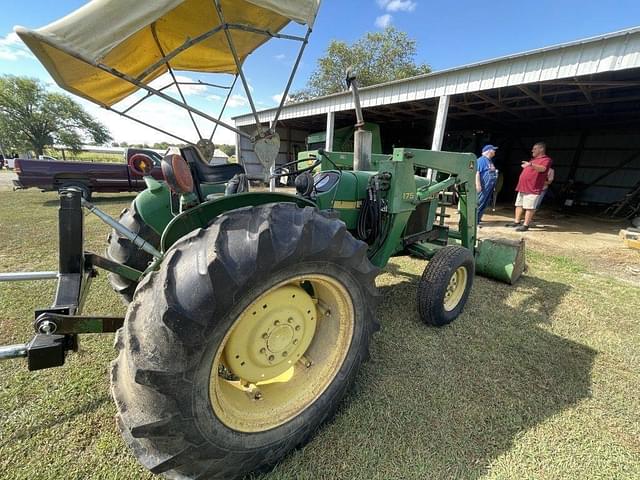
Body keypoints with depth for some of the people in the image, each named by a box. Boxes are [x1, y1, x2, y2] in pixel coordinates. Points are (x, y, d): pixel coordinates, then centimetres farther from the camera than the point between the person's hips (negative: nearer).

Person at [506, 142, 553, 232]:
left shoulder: (546, 160, -8)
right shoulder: (533, 159, 21)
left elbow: (542, 168, -30)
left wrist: (531, 165, -44)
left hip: (532, 188, -9)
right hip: (522, 187, 10)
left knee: (529, 207, -9)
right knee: (519, 204, 12)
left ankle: (526, 225, -9)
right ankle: (517, 222, 19)